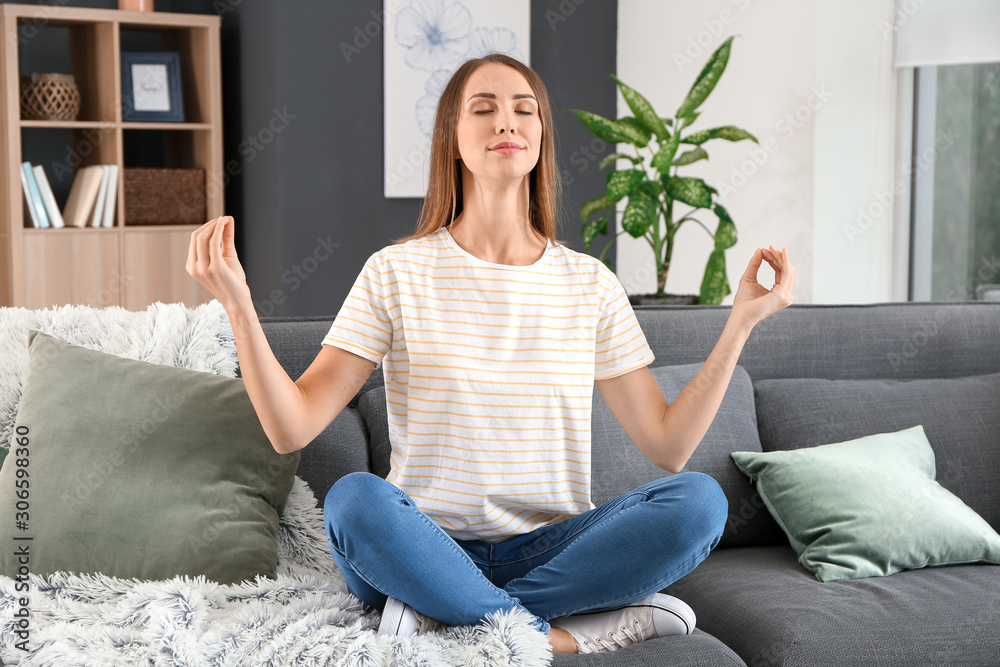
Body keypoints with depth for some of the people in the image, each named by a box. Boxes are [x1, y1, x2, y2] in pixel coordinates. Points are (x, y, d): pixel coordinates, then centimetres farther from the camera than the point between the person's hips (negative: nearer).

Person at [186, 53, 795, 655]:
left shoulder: (590, 283, 6)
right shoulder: (397, 273, 0)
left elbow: (669, 444, 3)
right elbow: (292, 427, -6)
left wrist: (741, 323, -1)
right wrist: (239, 307, -19)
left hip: (551, 551, 3)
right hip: (426, 552, -2)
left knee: (700, 500, -24)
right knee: (354, 500, -34)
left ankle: (446, 617, -20)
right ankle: (552, 633, -22)